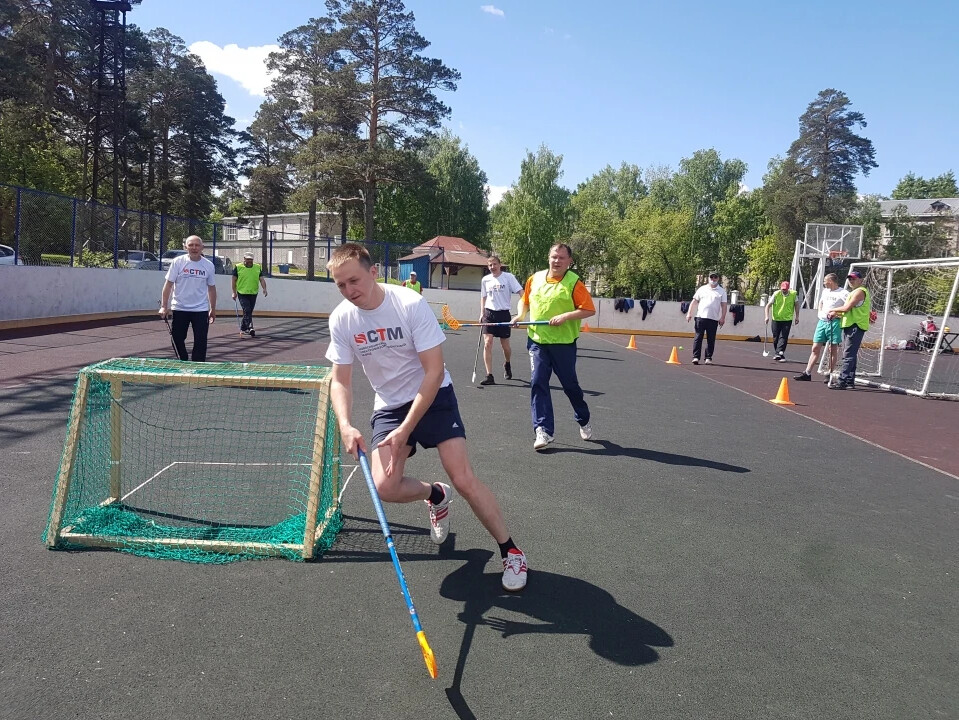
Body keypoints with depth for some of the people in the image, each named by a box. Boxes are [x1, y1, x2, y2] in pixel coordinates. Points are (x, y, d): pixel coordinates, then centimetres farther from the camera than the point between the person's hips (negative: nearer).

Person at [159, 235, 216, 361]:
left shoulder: (209, 265, 2)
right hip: (179, 308, 0)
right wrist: (164, 306, -8)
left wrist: (213, 309, 11)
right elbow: (168, 284, -2)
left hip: (201, 310, 0)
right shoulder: (178, 262, -3)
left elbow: (211, 288, 11)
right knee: (177, 339, 6)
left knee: (201, 341, -3)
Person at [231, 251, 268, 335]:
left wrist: (264, 289, -8)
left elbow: (262, 279, 7)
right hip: (242, 293, -4)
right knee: (247, 311, -14)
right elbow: (233, 280, 4)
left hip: (253, 293, 4)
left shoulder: (258, 267, 9)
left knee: (249, 312, 10)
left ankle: (243, 328, 24)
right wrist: (234, 292, 0)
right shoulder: (238, 267, 1)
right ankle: (250, 328, -19)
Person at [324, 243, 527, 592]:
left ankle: (511, 552, 6)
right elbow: (340, 380, -4)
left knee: (463, 479, -14)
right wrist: (345, 425, -23)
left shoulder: (410, 303, -24)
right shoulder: (341, 319, -10)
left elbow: (434, 371, -23)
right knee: (386, 487, -13)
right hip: (389, 405, 4)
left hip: (433, 396, -4)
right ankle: (436, 495, 22)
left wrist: (405, 430, -26)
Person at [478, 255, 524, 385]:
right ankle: (489, 376, -9)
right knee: (487, 343, -11)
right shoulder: (485, 279, 7)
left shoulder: (509, 277, -4)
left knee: (505, 346, 7)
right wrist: (482, 313, 9)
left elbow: (521, 292, -9)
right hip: (489, 313, 2)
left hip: (503, 314, -2)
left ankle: (507, 364, 42)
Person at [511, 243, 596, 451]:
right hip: (537, 341, 3)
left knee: (570, 385, 9)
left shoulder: (574, 283, -8)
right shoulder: (535, 279, 6)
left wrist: (566, 316, -21)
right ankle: (543, 431, -1)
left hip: (564, 343, -3)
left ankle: (584, 421, 35)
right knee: (538, 383, -6)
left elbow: (589, 310, -11)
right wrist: (520, 315, 1)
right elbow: (525, 301, 20)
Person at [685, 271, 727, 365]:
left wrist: (722, 317, -6)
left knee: (711, 339, 3)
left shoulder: (721, 291, 9)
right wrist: (689, 313, 2)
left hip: (714, 319, 0)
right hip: (701, 317, 0)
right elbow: (694, 301, 11)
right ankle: (696, 357, -1)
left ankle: (708, 358, 10)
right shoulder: (702, 289, 12)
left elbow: (724, 305, 4)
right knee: (698, 337, -3)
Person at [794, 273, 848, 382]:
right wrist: (821, 312, 12)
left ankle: (830, 374, 6)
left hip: (834, 322, -6)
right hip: (822, 321, 7)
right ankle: (807, 373, 4)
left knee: (833, 349, -1)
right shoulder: (825, 291, 18)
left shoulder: (843, 293, -5)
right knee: (816, 348, 4)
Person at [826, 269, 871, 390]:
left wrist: (833, 310, 0)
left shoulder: (860, 291, -9)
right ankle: (850, 381, 16)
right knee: (849, 355, 12)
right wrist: (835, 314, 9)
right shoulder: (854, 292, 24)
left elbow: (847, 308, -16)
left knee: (848, 355, -14)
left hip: (855, 326, -11)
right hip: (850, 326, 11)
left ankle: (843, 382, -17)